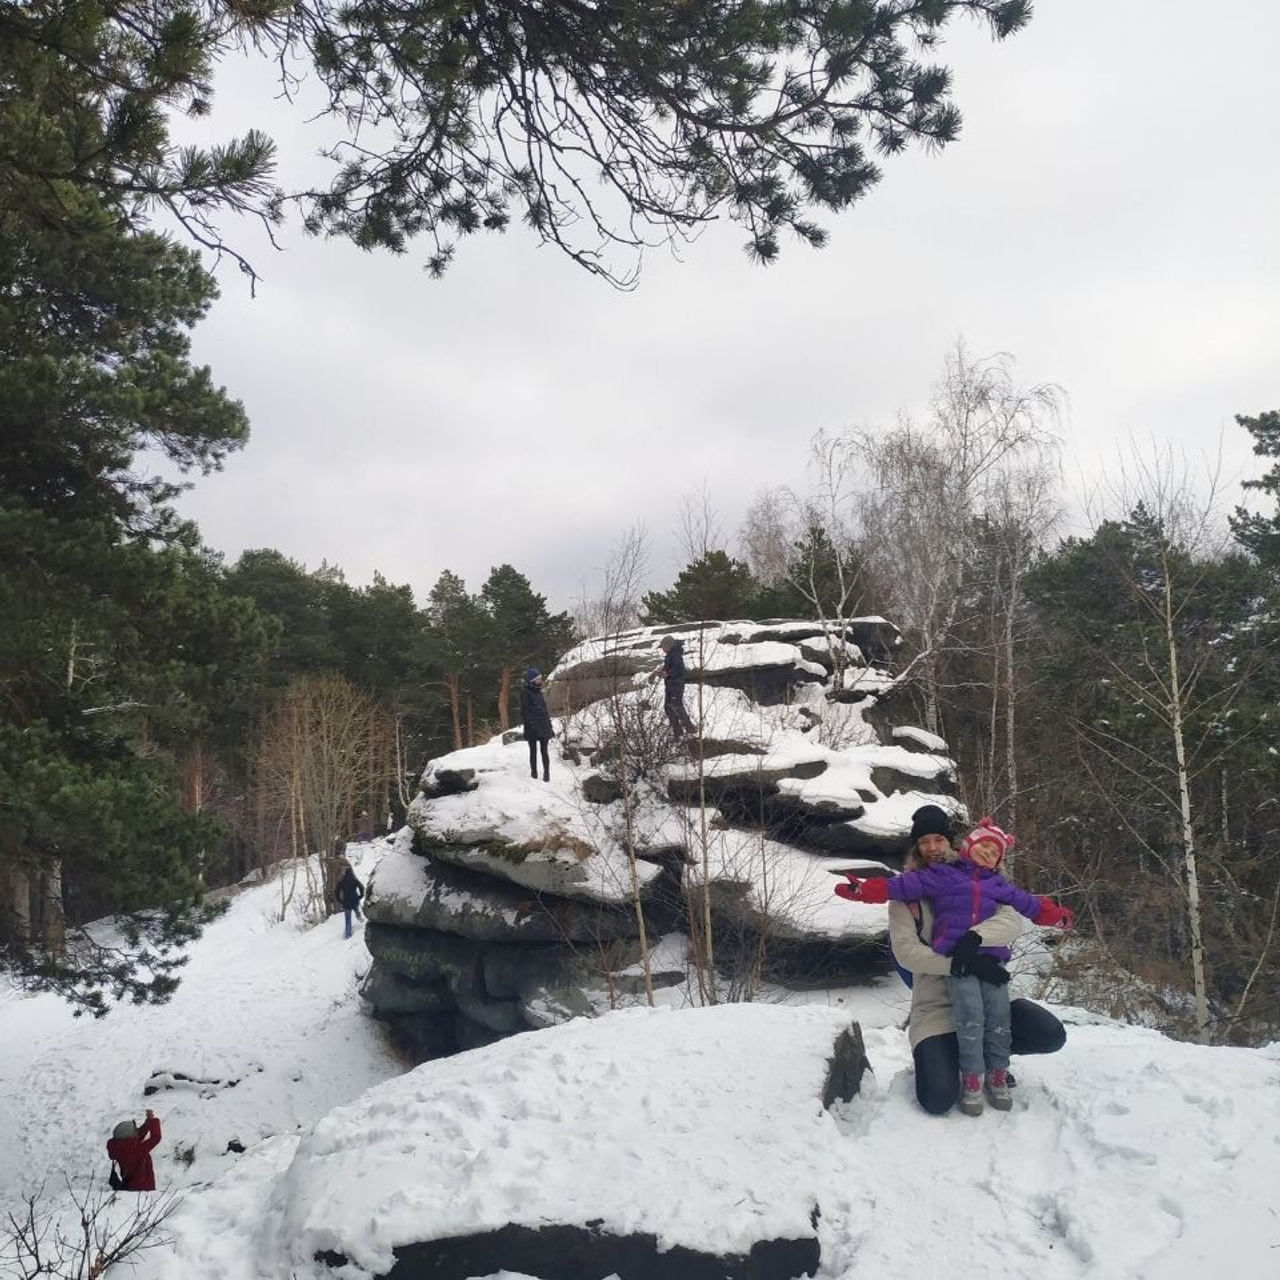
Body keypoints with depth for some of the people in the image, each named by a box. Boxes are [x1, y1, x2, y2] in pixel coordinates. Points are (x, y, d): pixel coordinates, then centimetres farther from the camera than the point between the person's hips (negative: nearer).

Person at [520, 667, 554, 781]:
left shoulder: (539, 692, 13)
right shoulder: (525, 693, -7)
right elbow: (525, 711, -12)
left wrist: (549, 725, 15)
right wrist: (530, 723, -21)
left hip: (543, 726, 5)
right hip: (532, 728, -5)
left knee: (544, 751, 3)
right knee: (533, 751, 5)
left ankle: (547, 773, 5)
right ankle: (534, 772, 14)